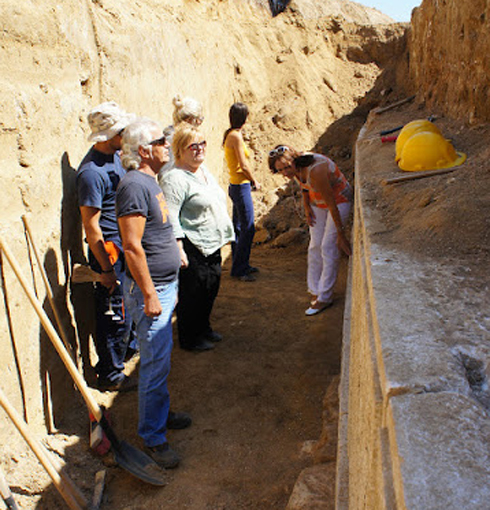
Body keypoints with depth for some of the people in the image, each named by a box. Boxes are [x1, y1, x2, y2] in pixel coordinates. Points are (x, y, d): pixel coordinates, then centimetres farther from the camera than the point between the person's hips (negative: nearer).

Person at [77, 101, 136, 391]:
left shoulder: (115, 156, 7)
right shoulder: (92, 172, -22)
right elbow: (91, 225, -22)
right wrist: (106, 269, -21)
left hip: (126, 246, 9)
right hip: (109, 250, -9)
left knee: (128, 305, 23)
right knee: (115, 315, 2)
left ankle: (126, 346, 45)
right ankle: (110, 375, 18)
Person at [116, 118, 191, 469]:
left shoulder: (150, 181, 12)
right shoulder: (135, 185, -20)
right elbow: (132, 246, -24)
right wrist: (149, 295, -23)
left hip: (165, 285, 10)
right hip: (150, 289, -10)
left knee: (161, 358, 20)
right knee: (156, 364, -1)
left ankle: (161, 413, 37)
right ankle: (153, 437, 13)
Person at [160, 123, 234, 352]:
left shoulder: (204, 170, 12)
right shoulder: (175, 178, -18)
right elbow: (170, 217, -23)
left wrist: (224, 235, 23)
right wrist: (179, 249, -27)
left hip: (212, 245, 9)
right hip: (192, 248, -9)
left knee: (211, 287, 19)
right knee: (192, 292, 3)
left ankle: (203, 328, 39)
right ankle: (189, 339, 21)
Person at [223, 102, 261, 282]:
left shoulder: (229, 134, 12)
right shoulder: (236, 136, -16)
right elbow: (244, 165, -17)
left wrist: (250, 181, 11)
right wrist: (254, 182, -2)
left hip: (235, 185, 10)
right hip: (241, 186, -10)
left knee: (239, 228, 15)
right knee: (248, 228, -5)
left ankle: (240, 265, 26)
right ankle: (239, 269, 2)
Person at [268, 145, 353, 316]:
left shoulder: (315, 171, -38)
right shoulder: (296, 166, -14)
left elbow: (332, 204, -31)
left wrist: (341, 234, -24)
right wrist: (307, 207, 5)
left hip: (339, 199, -7)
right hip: (317, 201, 7)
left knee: (328, 247, -10)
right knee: (315, 246, 4)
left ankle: (324, 297, -1)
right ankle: (315, 291, 15)